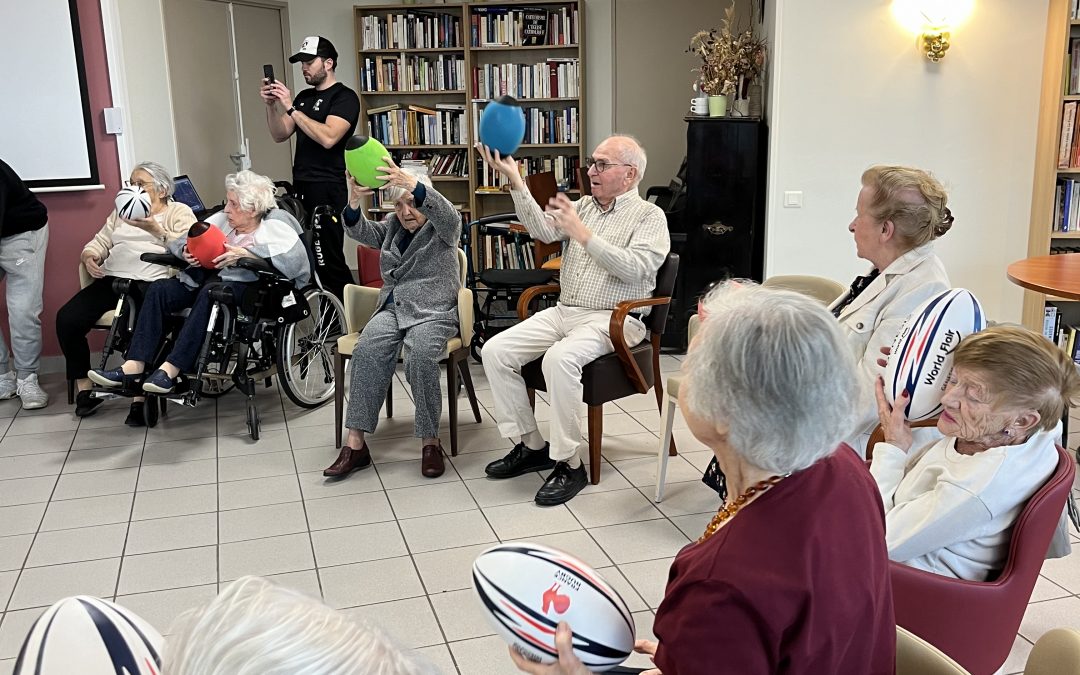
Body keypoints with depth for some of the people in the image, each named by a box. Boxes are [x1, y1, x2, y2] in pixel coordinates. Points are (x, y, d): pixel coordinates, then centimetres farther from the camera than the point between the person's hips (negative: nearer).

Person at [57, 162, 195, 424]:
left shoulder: (179, 212, 10)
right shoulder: (121, 212, 28)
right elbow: (100, 242, 20)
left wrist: (156, 229, -16)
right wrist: (89, 256, -2)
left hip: (150, 283, -5)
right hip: (112, 279, 6)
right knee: (67, 318, -17)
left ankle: (140, 397, -22)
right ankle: (84, 388, -3)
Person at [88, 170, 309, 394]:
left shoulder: (274, 226, 1)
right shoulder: (222, 220, 18)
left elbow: (296, 256, -20)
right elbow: (177, 242, 19)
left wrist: (244, 253, -22)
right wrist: (186, 251, -7)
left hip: (244, 283, -6)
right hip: (208, 277, 6)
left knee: (210, 293, -36)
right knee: (159, 289, -16)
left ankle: (171, 369, -37)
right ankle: (134, 366, -23)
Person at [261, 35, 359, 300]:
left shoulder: (344, 97, -5)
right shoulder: (304, 97, 18)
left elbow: (328, 137, -21)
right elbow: (280, 135, 15)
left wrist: (291, 108, -18)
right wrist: (271, 105, -1)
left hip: (327, 190, -7)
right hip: (300, 188, 7)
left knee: (329, 258, -8)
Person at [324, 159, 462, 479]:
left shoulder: (443, 228, 5)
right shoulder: (391, 228, 20)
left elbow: (446, 212, -19)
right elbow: (360, 231, 4)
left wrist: (412, 183, -37)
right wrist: (354, 201, -19)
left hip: (434, 311, -4)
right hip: (393, 309, 4)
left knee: (420, 355, -35)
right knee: (367, 349, -28)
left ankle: (430, 441, -25)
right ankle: (355, 443, -31)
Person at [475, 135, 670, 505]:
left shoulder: (649, 215, 0)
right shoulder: (584, 205, 17)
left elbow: (634, 269, -17)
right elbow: (542, 228, -2)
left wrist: (583, 234, -20)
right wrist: (515, 180, -11)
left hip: (612, 319, -7)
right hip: (563, 311, 7)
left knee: (560, 358, -35)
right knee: (495, 351, -10)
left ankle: (568, 464, -22)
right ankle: (532, 446, 2)